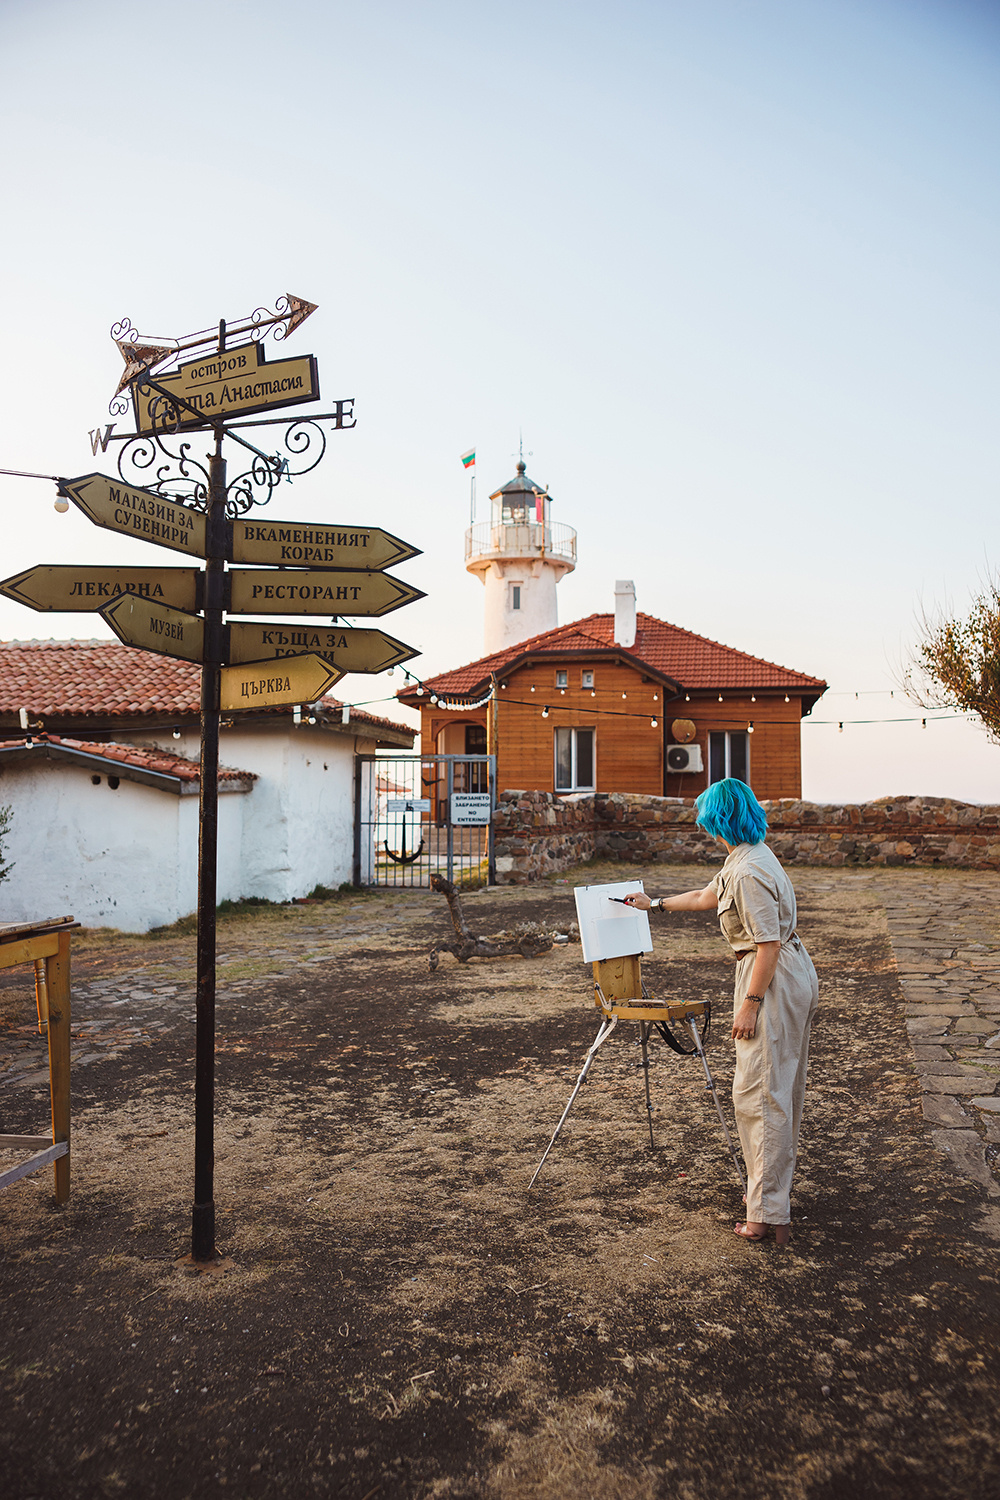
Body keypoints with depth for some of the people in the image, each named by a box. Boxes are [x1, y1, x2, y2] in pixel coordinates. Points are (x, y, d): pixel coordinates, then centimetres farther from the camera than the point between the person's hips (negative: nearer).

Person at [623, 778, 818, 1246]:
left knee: (759, 1094, -5)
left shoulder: (749, 872, -22)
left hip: (773, 980, -11)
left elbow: (769, 943, -23)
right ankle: (775, 1192, 30)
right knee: (780, 1091, 18)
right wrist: (654, 904, 35)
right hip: (791, 977, 11)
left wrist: (750, 1003, -19)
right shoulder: (743, 859, 11)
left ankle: (767, 1215, 1)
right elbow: (705, 898, 26)